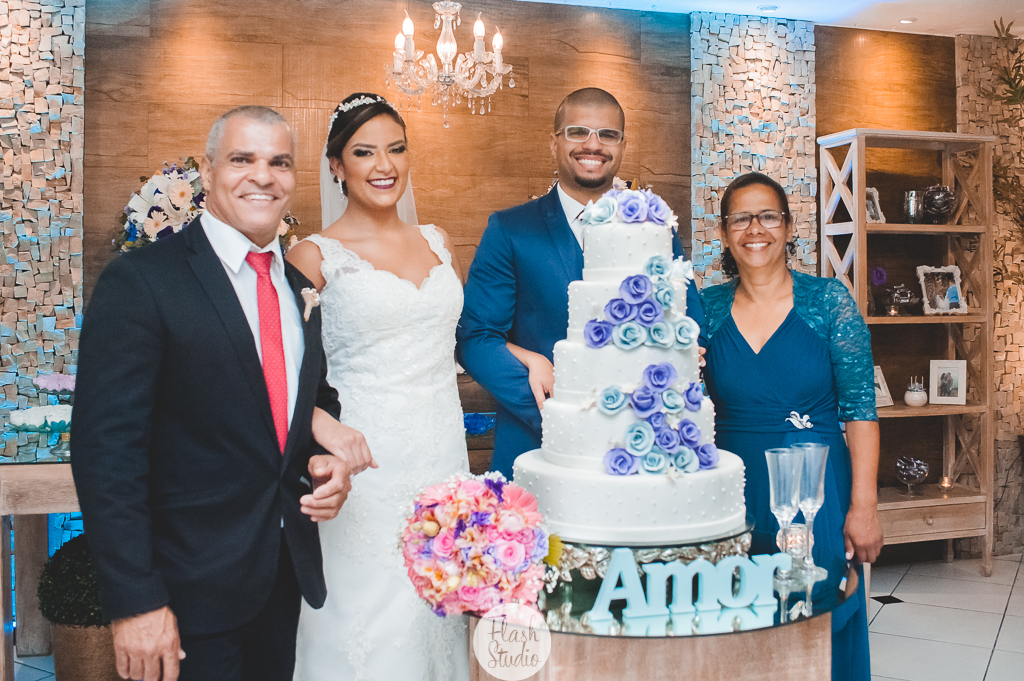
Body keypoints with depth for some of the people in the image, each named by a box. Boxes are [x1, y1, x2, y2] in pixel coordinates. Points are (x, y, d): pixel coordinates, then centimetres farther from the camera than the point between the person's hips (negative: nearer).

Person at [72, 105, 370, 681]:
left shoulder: (300, 288, 8)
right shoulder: (139, 281, -13)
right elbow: (108, 449, -17)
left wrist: (325, 459, -4)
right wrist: (136, 602, -20)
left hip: (288, 571, 6)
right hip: (191, 588, -6)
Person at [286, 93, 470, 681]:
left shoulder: (439, 244, 10)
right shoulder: (316, 257, -4)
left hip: (443, 453, 5)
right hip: (367, 465, -4)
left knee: (438, 613, 12)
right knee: (369, 618, 2)